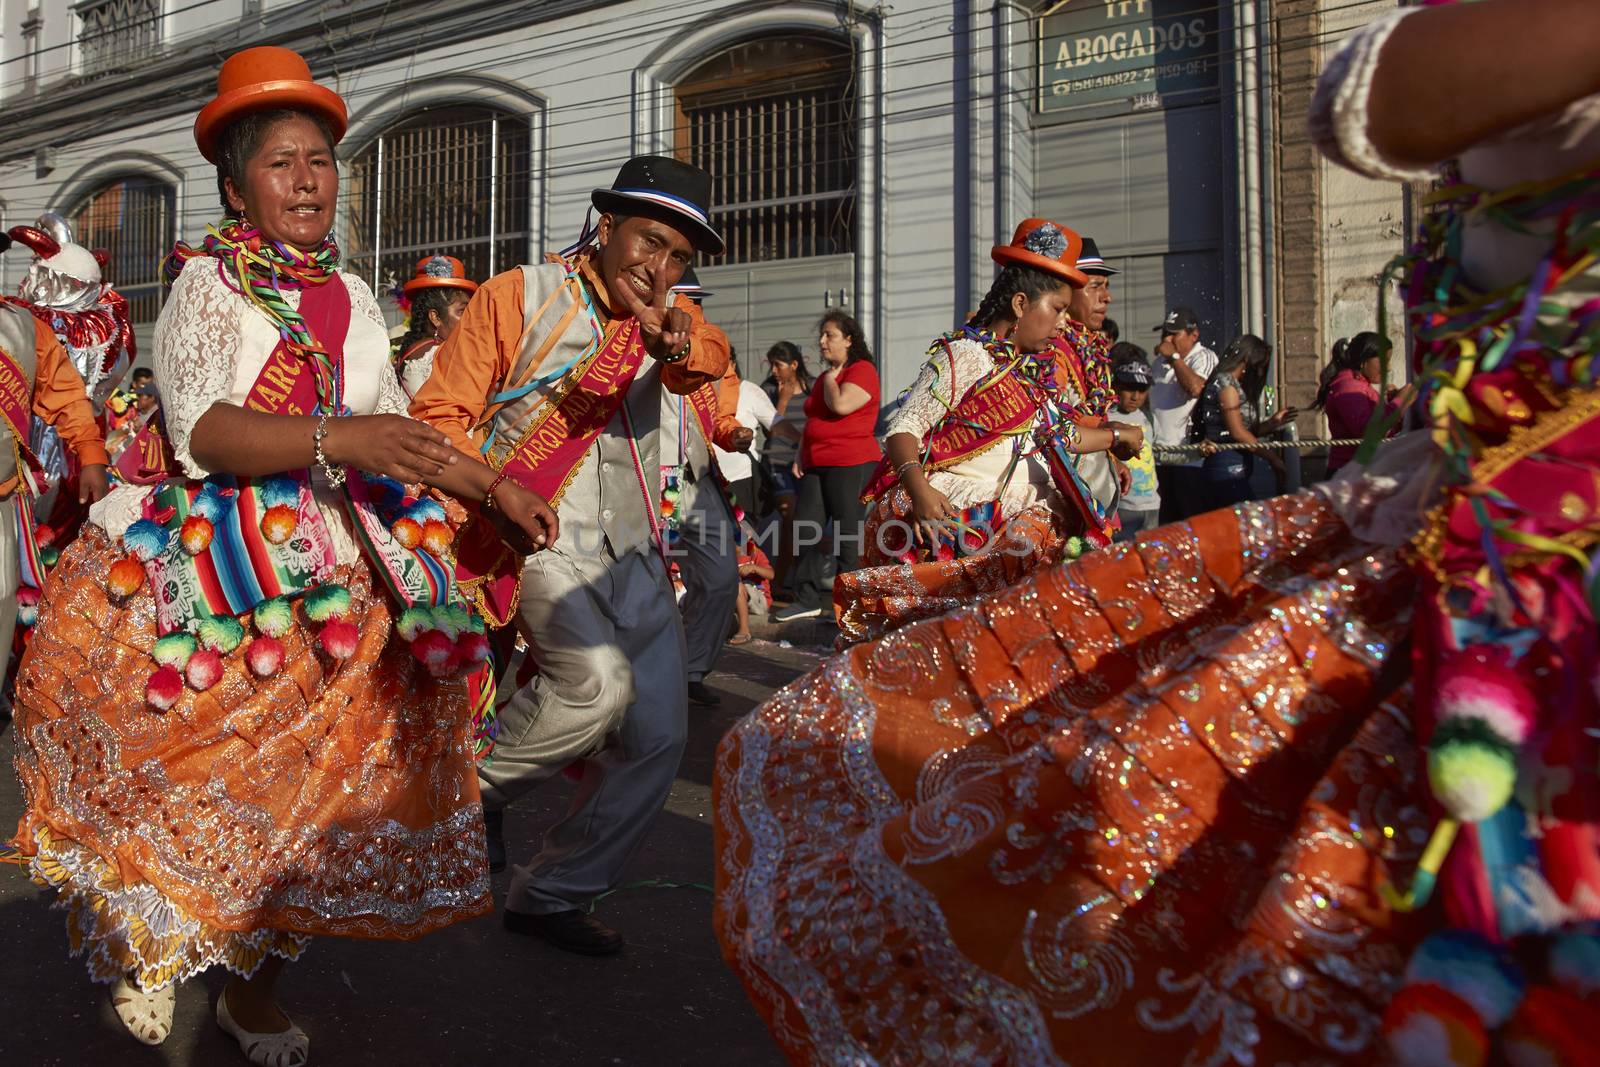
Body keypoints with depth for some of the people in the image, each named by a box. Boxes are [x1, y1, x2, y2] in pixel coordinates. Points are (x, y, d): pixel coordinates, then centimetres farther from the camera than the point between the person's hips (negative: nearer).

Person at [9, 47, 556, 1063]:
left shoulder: (352, 297, 14)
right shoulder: (206, 282, -2)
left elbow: (399, 433, 21)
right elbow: (204, 430, -17)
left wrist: (495, 485, 13)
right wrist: (335, 436, -30)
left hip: (342, 578, 4)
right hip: (217, 567, -4)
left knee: (308, 785, 6)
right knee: (198, 777, 0)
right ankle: (147, 949, 30)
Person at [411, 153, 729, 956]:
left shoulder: (666, 317, 11)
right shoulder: (518, 297, -2)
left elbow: (712, 357, -12)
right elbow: (440, 413, -4)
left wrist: (678, 345, -35)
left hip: (633, 551, 6)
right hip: (541, 540, -6)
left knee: (657, 739, 5)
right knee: (598, 682, -30)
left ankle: (549, 896, 22)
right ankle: (474, 786, 1)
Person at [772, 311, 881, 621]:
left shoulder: (862, 370, -5)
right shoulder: (824, 377, 21)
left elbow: (841, 405, -22)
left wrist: (829, 379, -4)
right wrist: (801, 455, 14)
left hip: (850, 465, -8)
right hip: (816, 466, 9)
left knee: (847, 536, -3)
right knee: (806, 531, 4)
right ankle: (807, 599, 11)